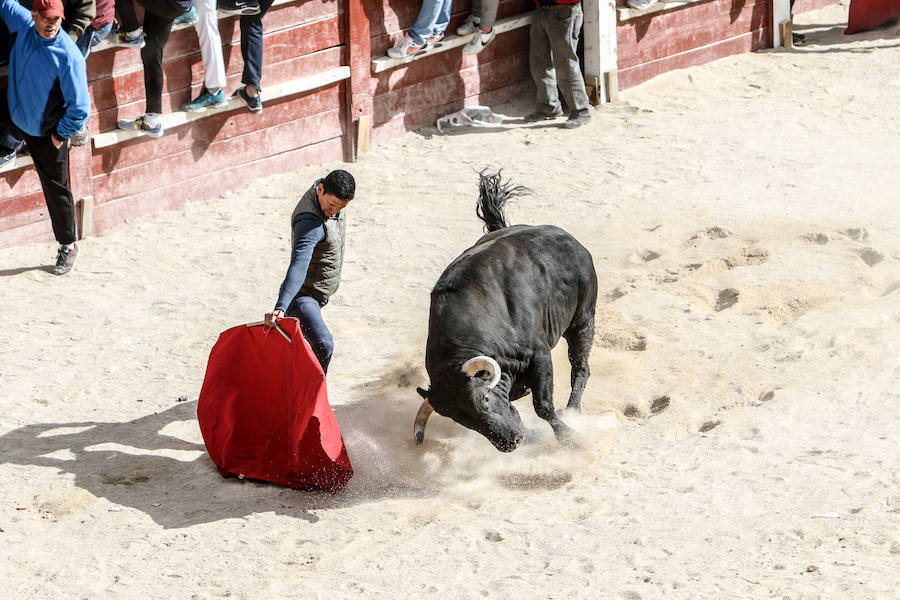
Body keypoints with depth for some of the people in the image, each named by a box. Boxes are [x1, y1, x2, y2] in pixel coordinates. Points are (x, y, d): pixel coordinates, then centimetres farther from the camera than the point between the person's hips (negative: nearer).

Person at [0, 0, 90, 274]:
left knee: (56, 189, 7)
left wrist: (61, 135, -16)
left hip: (46, 131, -5)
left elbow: (80, 106, -25)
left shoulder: (69, 57, -31)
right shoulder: (23, 25, -15)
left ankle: (68, 246, 22)